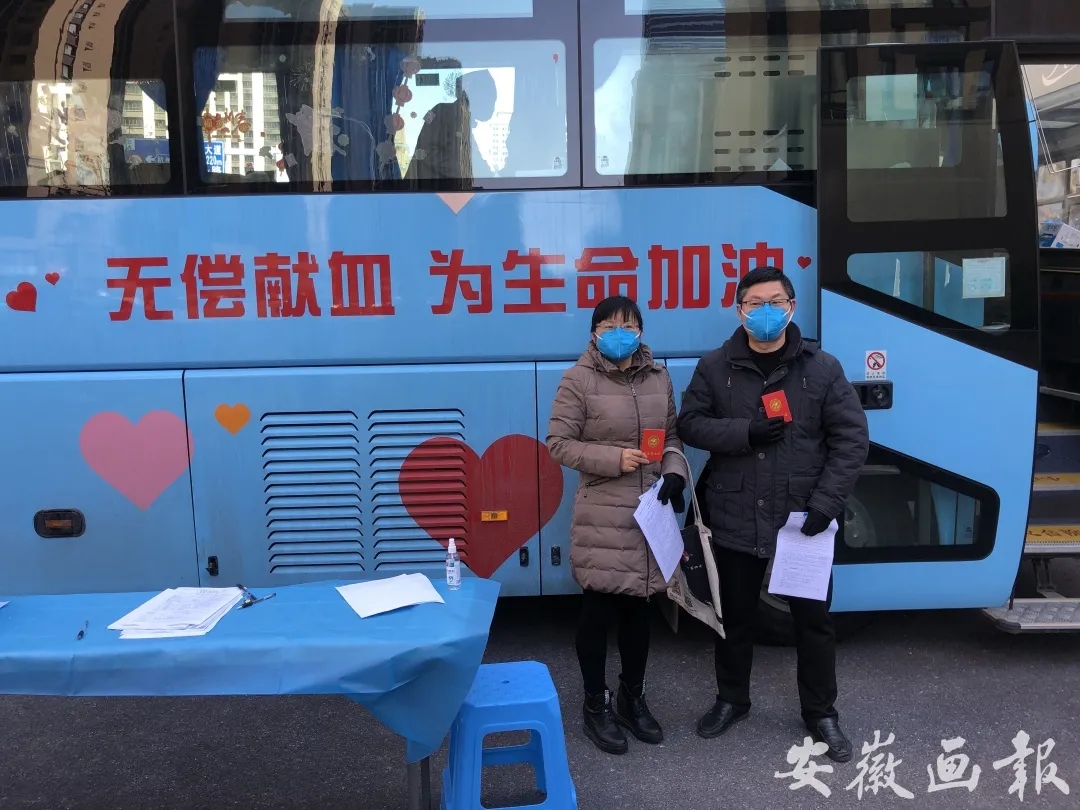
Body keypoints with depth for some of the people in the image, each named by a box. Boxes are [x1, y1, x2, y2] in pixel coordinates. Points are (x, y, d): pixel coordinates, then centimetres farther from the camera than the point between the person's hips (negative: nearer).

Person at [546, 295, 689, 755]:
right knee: (598, 610, 5)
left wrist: (674, 474, -7)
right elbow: (559, 443, -9)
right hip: (602, 517, -5)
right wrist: (613, 459, -19)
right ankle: (596, 706, 23)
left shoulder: (658, 377, 7)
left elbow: (672, 436, 12)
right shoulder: (579, 380, -8)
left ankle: (632, 698, 34)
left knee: (638, 607, 16)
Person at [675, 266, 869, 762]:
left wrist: (826, 502, -13)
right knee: (735, 616, 16)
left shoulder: (822, 368, -2)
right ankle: (731, 700, 37)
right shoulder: (714, 367, 1)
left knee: (813, 618, 11)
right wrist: (745, 432, -17)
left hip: (803, 519, -1)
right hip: (735, 521, 1)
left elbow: (852, 438, -3)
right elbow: (690, 424, -1)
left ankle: (821, 713, 30)